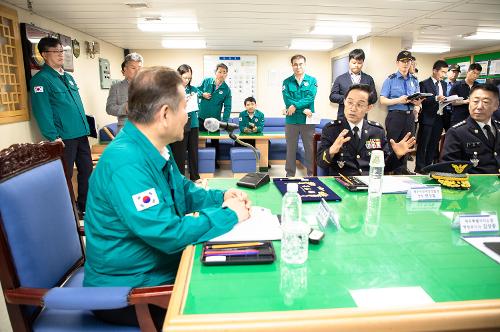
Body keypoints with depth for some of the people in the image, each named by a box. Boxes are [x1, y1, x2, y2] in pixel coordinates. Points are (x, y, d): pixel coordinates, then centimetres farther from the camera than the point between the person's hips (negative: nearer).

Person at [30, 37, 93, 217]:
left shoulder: (68, 77, 16)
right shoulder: (41, 79, -8)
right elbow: (42, 112, -15)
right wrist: (54, 137, -20)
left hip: (81, 134, 7)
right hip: (64, 137, -7)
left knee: (87, 171, 12)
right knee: (65, 176, 3)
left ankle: (85, 206, 27)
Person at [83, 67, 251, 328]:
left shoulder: (155, 149, 1)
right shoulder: (126, 163, -30)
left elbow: (183, 191, 13)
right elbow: (168, 234, -33)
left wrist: (221, 197, -5)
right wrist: (228, 215, -21)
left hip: (160, 269, 8)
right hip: (127, 289, -8)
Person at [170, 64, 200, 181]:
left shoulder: (193, 89, 9)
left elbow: (196, 107, 13)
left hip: (193, 125, 4)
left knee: (193, 152, 10)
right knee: (179, 154, 0)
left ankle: (195, 178, 23)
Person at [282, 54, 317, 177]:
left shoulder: (312, 80, 6)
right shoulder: (287, 82, 6)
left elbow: (310, 98, -9)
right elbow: (287, 101, -6)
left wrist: (295, 106, -18)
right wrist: (303, 110, -14)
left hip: (308, 121, 0)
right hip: (291, 121, 0)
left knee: (310, 149, 4)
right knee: (291, 149, 8)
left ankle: (311, 175, 16)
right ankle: (290, 175, 19)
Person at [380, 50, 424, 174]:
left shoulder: (414, 80, 11)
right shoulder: (390, 79, -3)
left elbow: (418, 99, 12)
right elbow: (382, 100, -9)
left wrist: (417, 105, -10)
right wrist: (399, 100, -22)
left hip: (410, 116, 5)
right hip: (395, 115, -5)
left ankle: (402, 168, 26)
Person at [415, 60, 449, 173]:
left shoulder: (444, 84, 15)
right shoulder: (424, 84, -6)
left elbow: (444, 99, 18)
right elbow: (422, 101, -14)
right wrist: (436, 98, -27)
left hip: (440, 118, 7)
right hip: (428, 118, -7)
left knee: (434, 144, 11)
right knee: (423, 144, -1)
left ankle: (428, 166, 20)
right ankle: (419, 168, 6)